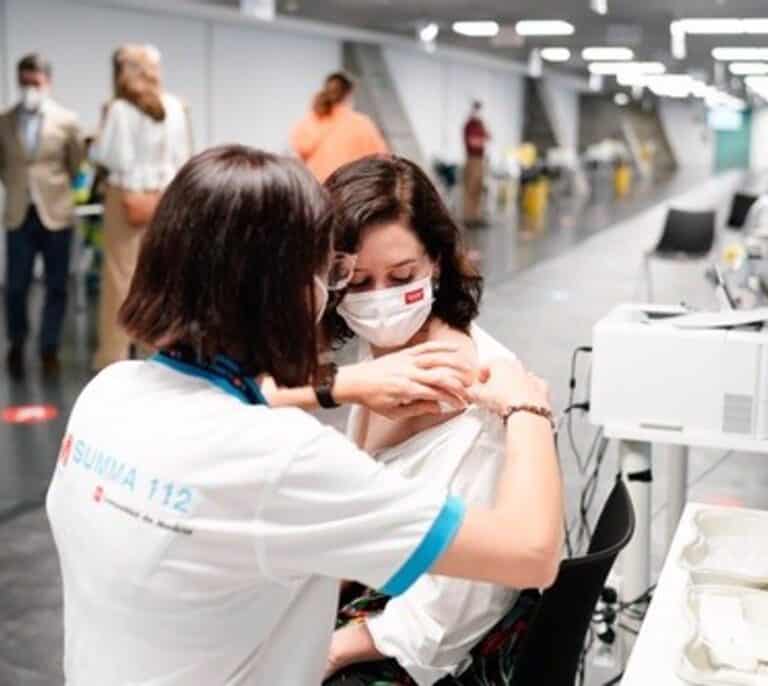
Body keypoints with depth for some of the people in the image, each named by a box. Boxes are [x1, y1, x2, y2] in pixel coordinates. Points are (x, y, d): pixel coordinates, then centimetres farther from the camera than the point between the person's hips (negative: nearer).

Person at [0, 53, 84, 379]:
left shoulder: (67, 120, -1)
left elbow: (75, 165, 8)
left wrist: (53, 189, 11)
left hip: (56, 213, -1)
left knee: (56, 286, 5)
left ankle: (49, 349, 18)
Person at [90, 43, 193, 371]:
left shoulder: (119, 109, -12)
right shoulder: (175, 106, 0)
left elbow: (106, 155, -9)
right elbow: (183, 155, 6)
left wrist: (97, 139, 8)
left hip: (126, 197, -4)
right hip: (164, 198, 4)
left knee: (121, 275, 3)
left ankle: (114, 353, 9)